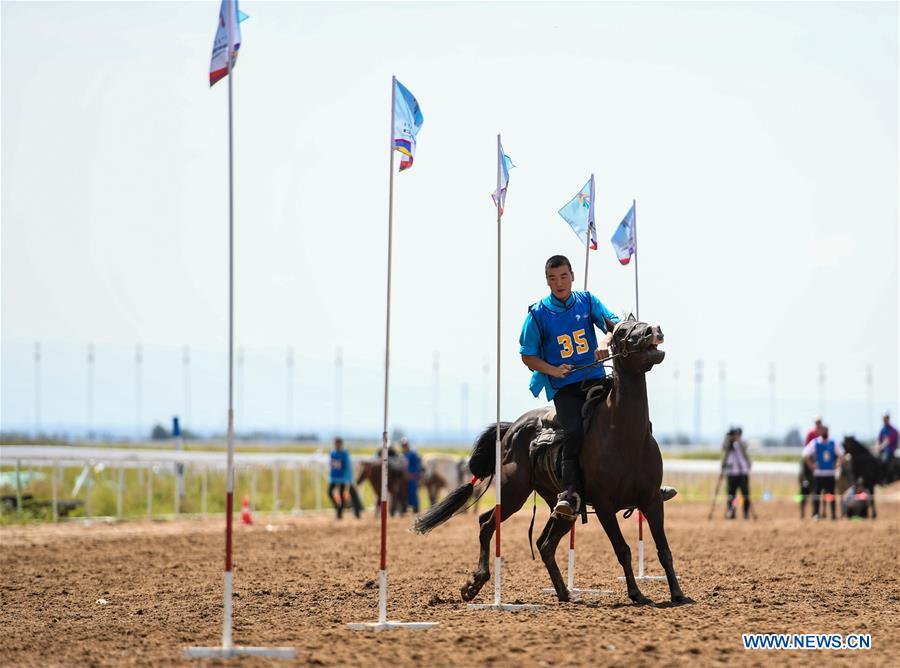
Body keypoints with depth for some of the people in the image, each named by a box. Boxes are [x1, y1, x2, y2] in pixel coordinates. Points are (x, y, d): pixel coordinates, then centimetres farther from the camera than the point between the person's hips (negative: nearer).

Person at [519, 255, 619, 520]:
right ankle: (570, 494, -28)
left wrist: (606, 341, -23)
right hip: (563, 387, -3)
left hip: (595, 378, 3)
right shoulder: (538, 314, 1)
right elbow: (527, 355, 4)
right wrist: (553, 370, -12)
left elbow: (615, 324, -1)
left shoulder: (587, 301, 8)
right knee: (574, 432, -26)